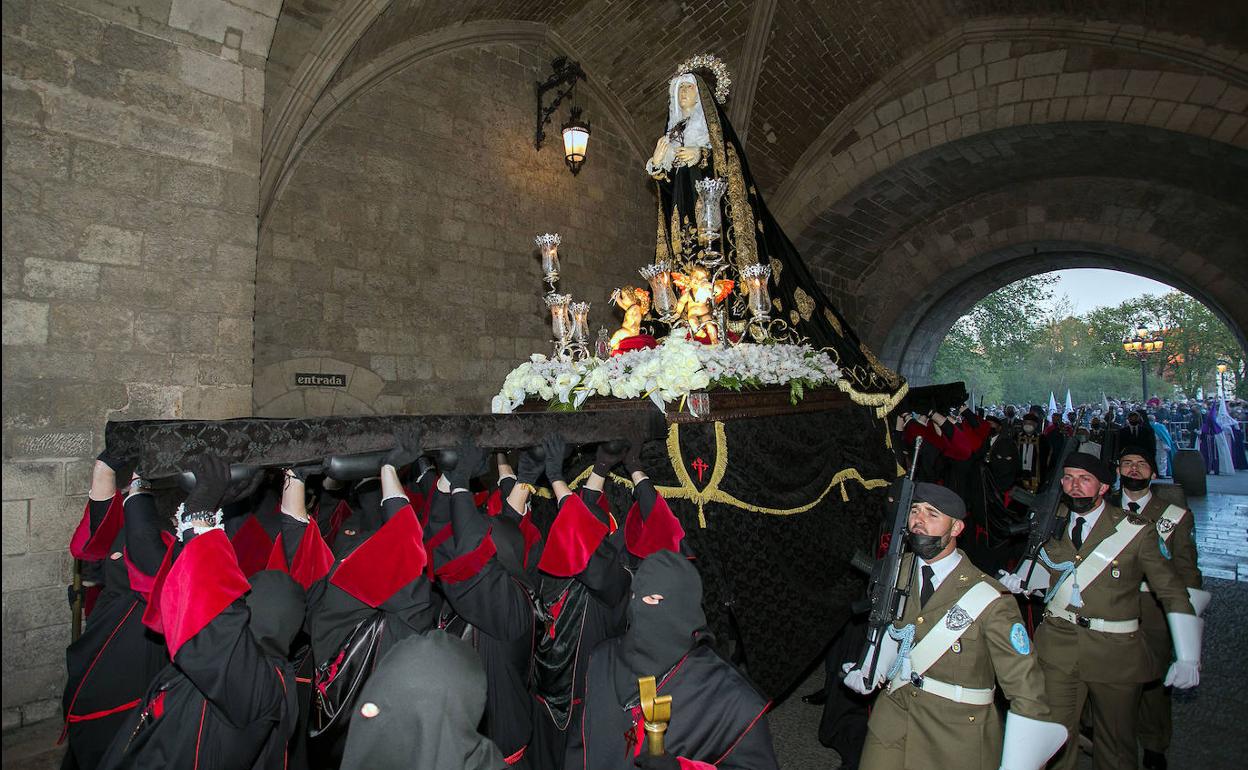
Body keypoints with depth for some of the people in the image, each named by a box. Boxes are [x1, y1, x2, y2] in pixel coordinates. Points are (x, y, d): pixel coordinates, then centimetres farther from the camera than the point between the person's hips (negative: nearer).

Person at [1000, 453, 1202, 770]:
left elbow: (1173, 593, -5)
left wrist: (1188, 658, -10)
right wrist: (1021, 580, -3)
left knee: (1116, 743, 17)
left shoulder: (1135, 530, -9)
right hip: (1057, 648, 2)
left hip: (1115, 653, -2)